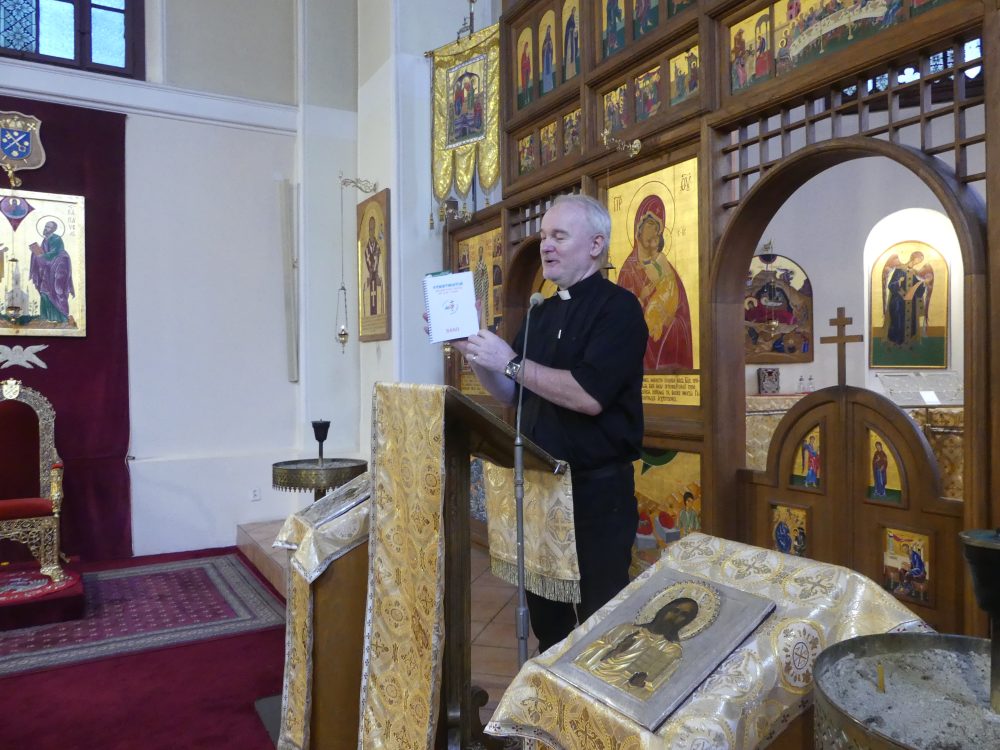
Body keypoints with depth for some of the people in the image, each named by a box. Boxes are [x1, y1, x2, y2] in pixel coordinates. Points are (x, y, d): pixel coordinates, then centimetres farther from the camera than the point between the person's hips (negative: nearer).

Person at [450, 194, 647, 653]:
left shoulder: (618, 308, -10)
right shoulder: (543, 314, 13)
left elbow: (589, 396, -23)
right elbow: (511, 395, 13)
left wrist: (511, 361, -18)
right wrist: (471, 350, -1)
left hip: (598, 490, -7)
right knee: (544, 610, 19)